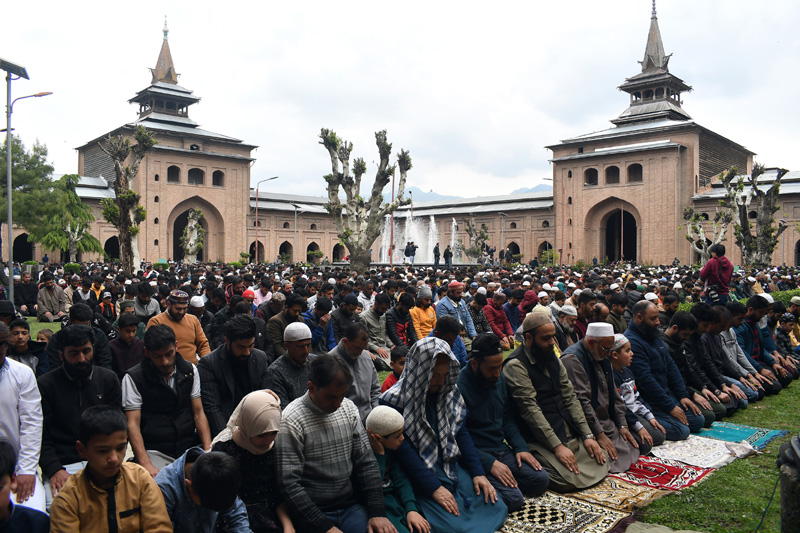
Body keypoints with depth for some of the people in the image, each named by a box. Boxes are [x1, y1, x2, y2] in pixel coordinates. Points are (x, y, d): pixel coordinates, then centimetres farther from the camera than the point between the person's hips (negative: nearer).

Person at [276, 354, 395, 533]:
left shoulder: (349, 408, 4)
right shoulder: (291, 420, -13)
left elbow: (366, 463, 6)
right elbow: (289, 484, -14)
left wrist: (378, 512, -4)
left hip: (351, 507, 5)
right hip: (313, 513, -4)